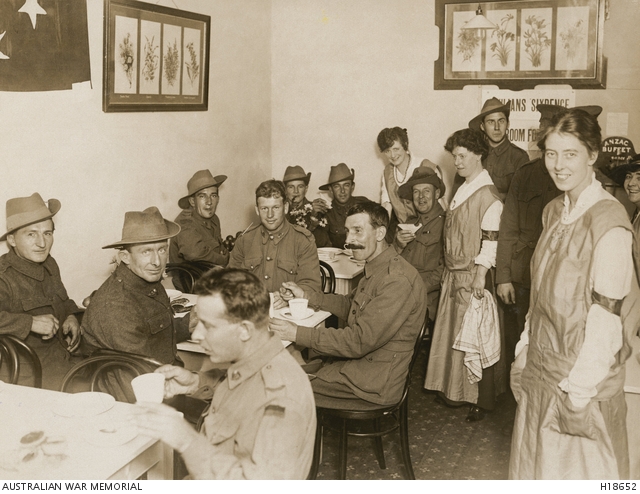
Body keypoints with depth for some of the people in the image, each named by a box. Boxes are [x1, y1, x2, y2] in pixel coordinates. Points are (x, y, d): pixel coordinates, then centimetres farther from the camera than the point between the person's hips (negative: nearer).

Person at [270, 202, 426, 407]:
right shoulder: (376, 269, 7)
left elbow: (360, 341, -26)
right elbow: (349, 306, 22)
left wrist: (298, 334, -24)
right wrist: (306, 295, 11)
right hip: (359, 361, 9)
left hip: (376, 381, -9)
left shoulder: (398, 280, -25)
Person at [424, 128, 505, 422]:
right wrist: (449, 269, 14)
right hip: (453, 273, 8)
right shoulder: (463, 189, 13)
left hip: (472, 275, -8)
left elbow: (490, 239, -17)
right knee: (452, 331, 13)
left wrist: (480, 276, -22)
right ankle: (455, 390, 25)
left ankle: (481, 399, 13)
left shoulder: (487, 194, -13)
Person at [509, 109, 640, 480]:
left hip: (583, 377, -7)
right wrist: (525, 351, 8)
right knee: (538, 464, 20)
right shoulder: (555, 212, 5)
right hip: (541, 365, 7)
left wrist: (580, 389, -19)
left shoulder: (608, 222, -20)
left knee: (580, 470, 12)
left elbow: (607, 315, -21)